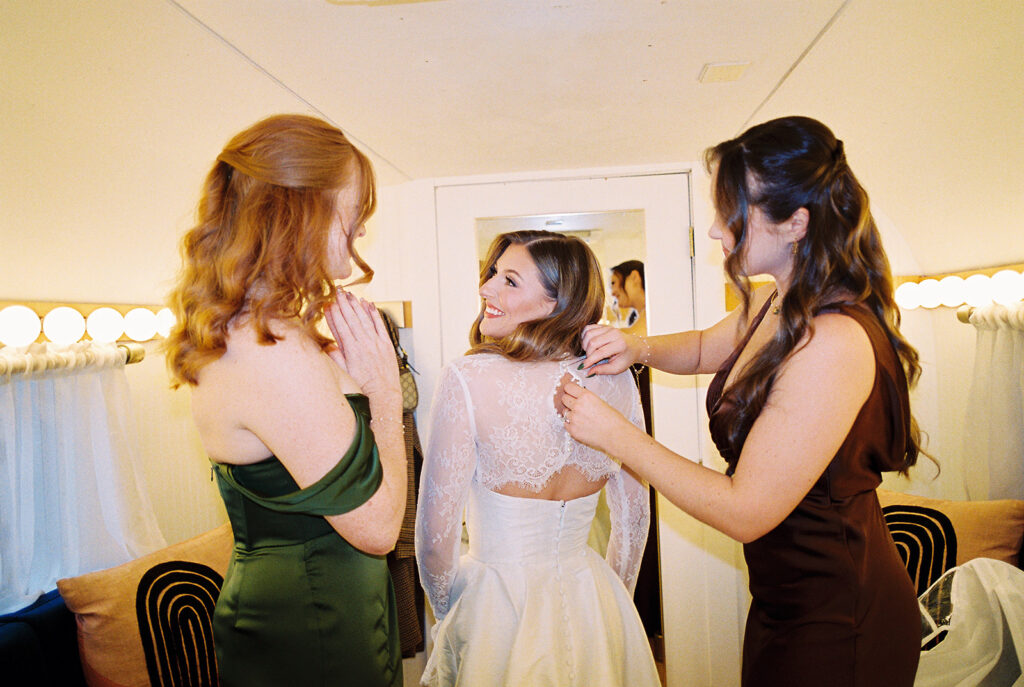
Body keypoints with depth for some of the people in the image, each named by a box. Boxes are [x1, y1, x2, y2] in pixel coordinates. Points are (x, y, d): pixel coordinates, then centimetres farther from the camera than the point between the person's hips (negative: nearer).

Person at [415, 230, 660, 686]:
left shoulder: (467, 380, -22)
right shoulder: (616, 380, -9)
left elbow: (435, 536, -18)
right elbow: (633, 516, 1)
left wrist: (449, 615, 2)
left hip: (495, 607, -3)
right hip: (590, 605, 4)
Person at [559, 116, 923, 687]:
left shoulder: (834, 341, -29)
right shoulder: (775, 307, 0)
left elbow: (745, 512, -27)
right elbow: (706, 348, 21)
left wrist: (617, 435, -20)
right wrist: (637, 347, -1)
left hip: (836, 627, -8)